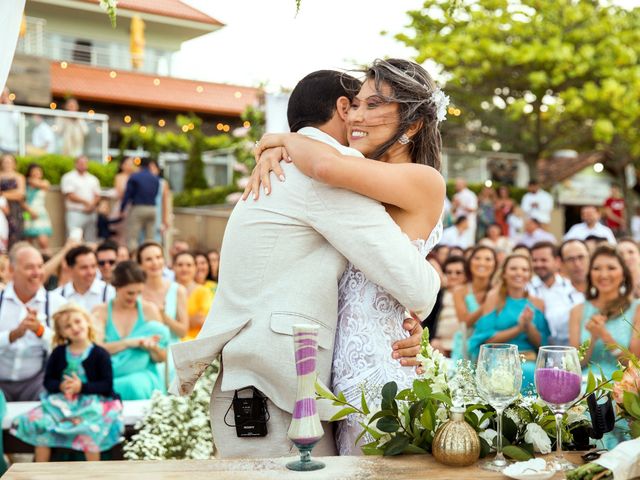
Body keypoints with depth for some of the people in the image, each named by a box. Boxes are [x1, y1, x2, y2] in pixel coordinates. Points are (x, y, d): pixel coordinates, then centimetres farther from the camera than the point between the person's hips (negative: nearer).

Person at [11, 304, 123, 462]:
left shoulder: (100, 354, -5)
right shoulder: (58, 353, 7)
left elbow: (107, 385, -8)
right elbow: (48, 381, 7)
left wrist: (82, 387, -20)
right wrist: (61, 386, -15)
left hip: (91, 401, -4)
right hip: (61, 401, 4)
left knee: (90, 428, -32)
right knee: (37, 422, -17)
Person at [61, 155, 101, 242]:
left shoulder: (93, 179, 18)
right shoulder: (68, 177, 3)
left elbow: (97, 196, 12)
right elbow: (70, 195, -7)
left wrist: (92, 205, -8)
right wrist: (85, 202, -9)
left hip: (91, 213, 5)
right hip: (75, 213, -5)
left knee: (91, 240, 3)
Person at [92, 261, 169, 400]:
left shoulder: (149, 310, 6)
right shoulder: (100, 312, 5)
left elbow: (162, 357, 8)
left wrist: (152, 347, -16)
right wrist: (128, 343, -22)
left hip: (142, 374, 1)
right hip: (108, 377, -1)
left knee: (135, 384, -35)